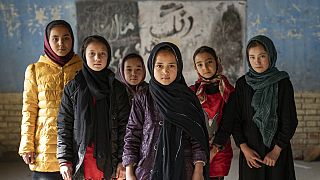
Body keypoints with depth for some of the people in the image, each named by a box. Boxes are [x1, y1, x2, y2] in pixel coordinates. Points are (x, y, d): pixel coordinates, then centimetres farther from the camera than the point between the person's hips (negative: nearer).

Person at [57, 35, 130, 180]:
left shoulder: (117, 89, 4)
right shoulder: (72, 88, 3)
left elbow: (124, 126, 2)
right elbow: (63, 127, 1)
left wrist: (123, 160, -5)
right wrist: (64, 161, -5)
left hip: (108, 161, 0)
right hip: (81, 161, 0)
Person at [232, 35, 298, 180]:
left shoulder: (283, 83, -3)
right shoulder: (242, 84, 3)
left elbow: (290, 121, -4)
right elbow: (235, 119, 2)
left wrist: (277, 150, -9)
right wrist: (244, 148, -7)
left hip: (277, 150, -1)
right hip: (250, 150, 2)